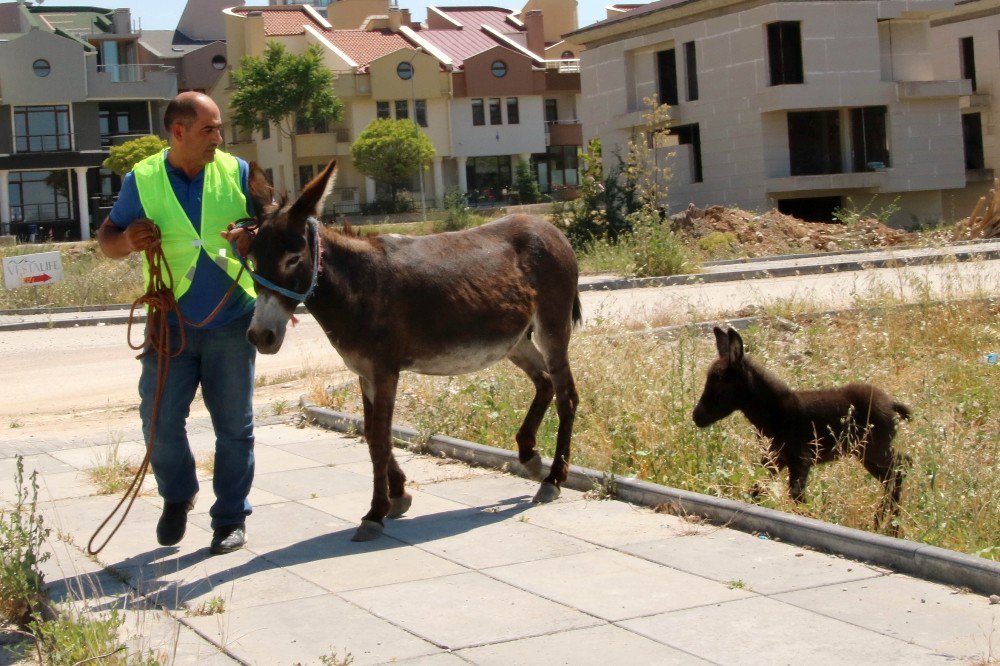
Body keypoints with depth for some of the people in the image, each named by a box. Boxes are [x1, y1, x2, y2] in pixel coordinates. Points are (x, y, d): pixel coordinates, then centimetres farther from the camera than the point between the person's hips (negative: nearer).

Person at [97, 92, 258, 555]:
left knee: (234, 425, 4)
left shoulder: (236, 173, 2)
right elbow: (107, 240, 8)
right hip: (171, 323, 0)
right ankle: (177, 495, 26)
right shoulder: (142, 180, 0)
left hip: (232, 323, 0)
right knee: (159, 418, -2)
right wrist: (126, 240, -15)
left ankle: (231, 518, 19)